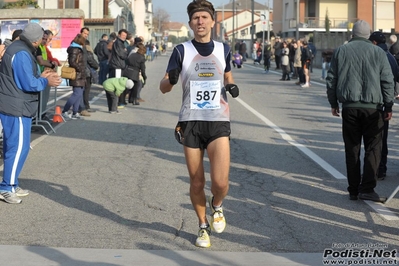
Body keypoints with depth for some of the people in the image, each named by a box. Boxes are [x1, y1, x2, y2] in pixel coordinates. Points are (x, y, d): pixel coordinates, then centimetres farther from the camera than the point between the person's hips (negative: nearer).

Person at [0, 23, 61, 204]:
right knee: (19, 147, -6)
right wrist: (46, 82, -6)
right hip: (17, 107, -11)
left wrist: (40, 76, 10)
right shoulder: (22, 54, -20)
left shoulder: (19, 48, 13)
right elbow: (28, 83, -21)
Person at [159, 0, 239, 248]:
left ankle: (217, 206, 20)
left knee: (220, 182, -15)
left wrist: (232, 86, 0)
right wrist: (171, 80, -24)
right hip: (191, 121, 0)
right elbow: (164, 87, 0)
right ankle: (203, 226, 29)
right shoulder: (182, 50, -1)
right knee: (197, 182, 6)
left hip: (218, 121, 0)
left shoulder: (223, 49, 5)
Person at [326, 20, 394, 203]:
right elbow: (388, 81, 0)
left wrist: (333, 103, 16)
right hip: (372, 107, -2)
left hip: (349, 107, 2)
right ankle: (367, 188, -10)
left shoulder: (341, 51, 6)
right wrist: (388, 106, 4)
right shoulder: (378, 52, 3)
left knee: (352, 149, 8)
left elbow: (331, 79, 8)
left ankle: (353, 190, 10)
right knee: (373, 148, 1)